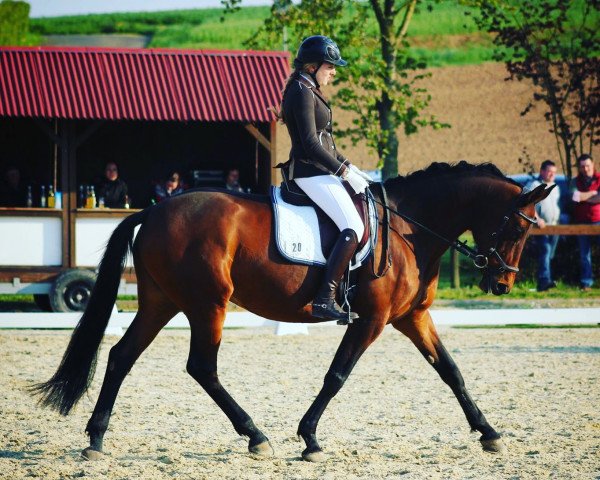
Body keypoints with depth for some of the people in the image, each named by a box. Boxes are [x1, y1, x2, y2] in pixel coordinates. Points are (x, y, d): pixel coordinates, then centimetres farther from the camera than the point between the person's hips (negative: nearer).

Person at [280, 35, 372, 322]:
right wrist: (345, 172, -16)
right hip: (310, 171, -11)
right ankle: (325, 299, -26)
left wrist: (349, 167, 16)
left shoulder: (309, 91, 18)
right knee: (354, 228, -20)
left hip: (318, 169, 11)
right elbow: (310, 144, -20)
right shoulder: (302, 92, -14)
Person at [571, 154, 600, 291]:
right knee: (584, 253, 5)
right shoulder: (576, 182, 11)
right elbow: (575, 196, -4)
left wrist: (584, 196, -11)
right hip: (582, 221, 3)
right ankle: (586, 283, 8)